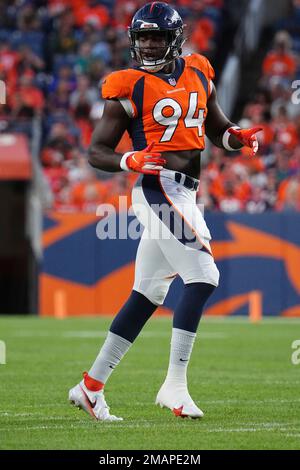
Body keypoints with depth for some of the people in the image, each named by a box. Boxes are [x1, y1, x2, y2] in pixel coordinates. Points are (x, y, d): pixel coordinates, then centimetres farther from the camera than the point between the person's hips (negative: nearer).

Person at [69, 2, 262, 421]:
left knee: (147, 295, 10)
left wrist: (239, 138, 2)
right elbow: (96, 152, -2)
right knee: (202, 277, -17)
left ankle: (92, 386, 16)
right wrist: (133, 161, -21)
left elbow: (217, 130, 24)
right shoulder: (129, 89, -4)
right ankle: (175, 386, -15)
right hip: (160, 187, -7)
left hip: (184, 194, 7)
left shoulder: (198, 74, 13)